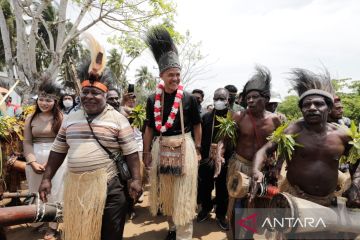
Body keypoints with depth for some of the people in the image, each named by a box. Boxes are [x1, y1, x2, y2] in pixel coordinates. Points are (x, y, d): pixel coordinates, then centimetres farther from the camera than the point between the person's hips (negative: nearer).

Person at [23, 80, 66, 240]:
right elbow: (27, 142, 5)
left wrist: (49, 161, -12)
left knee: (54, 192, 3)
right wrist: (33, 162, -7)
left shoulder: (61, 117, -2)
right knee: (37, 192, 7)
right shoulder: (31, 118, 8)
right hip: (35, 158, 3)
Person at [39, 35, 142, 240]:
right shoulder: (71, 119, 9)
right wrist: (47, 178, 11)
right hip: (75, 185, 5)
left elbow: (131, 152, -8)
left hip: (107, 185, -4)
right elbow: (58, 151, 14)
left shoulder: (118, 119, -6)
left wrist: (136, 179, -14)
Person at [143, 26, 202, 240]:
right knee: (165, 192, 16)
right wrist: (147, 152, 5)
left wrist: (197, 149, 2)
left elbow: (197, 126, 3)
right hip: (161, 148, 3)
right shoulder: (153, 100, 0)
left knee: (183, 194, 3)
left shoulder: (189, 99, -6)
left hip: (184, 148, -3)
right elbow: (149, 128, 6)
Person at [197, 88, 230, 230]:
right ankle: (206, 209, 40)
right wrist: (204, 156, -6)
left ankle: (221, 215, 34)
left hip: (225, 161, -2)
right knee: (204, 187, 13)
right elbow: (200, 138, 0)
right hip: (206, 160, 2)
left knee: (222, 189, 12)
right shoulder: (206, 117, 4)